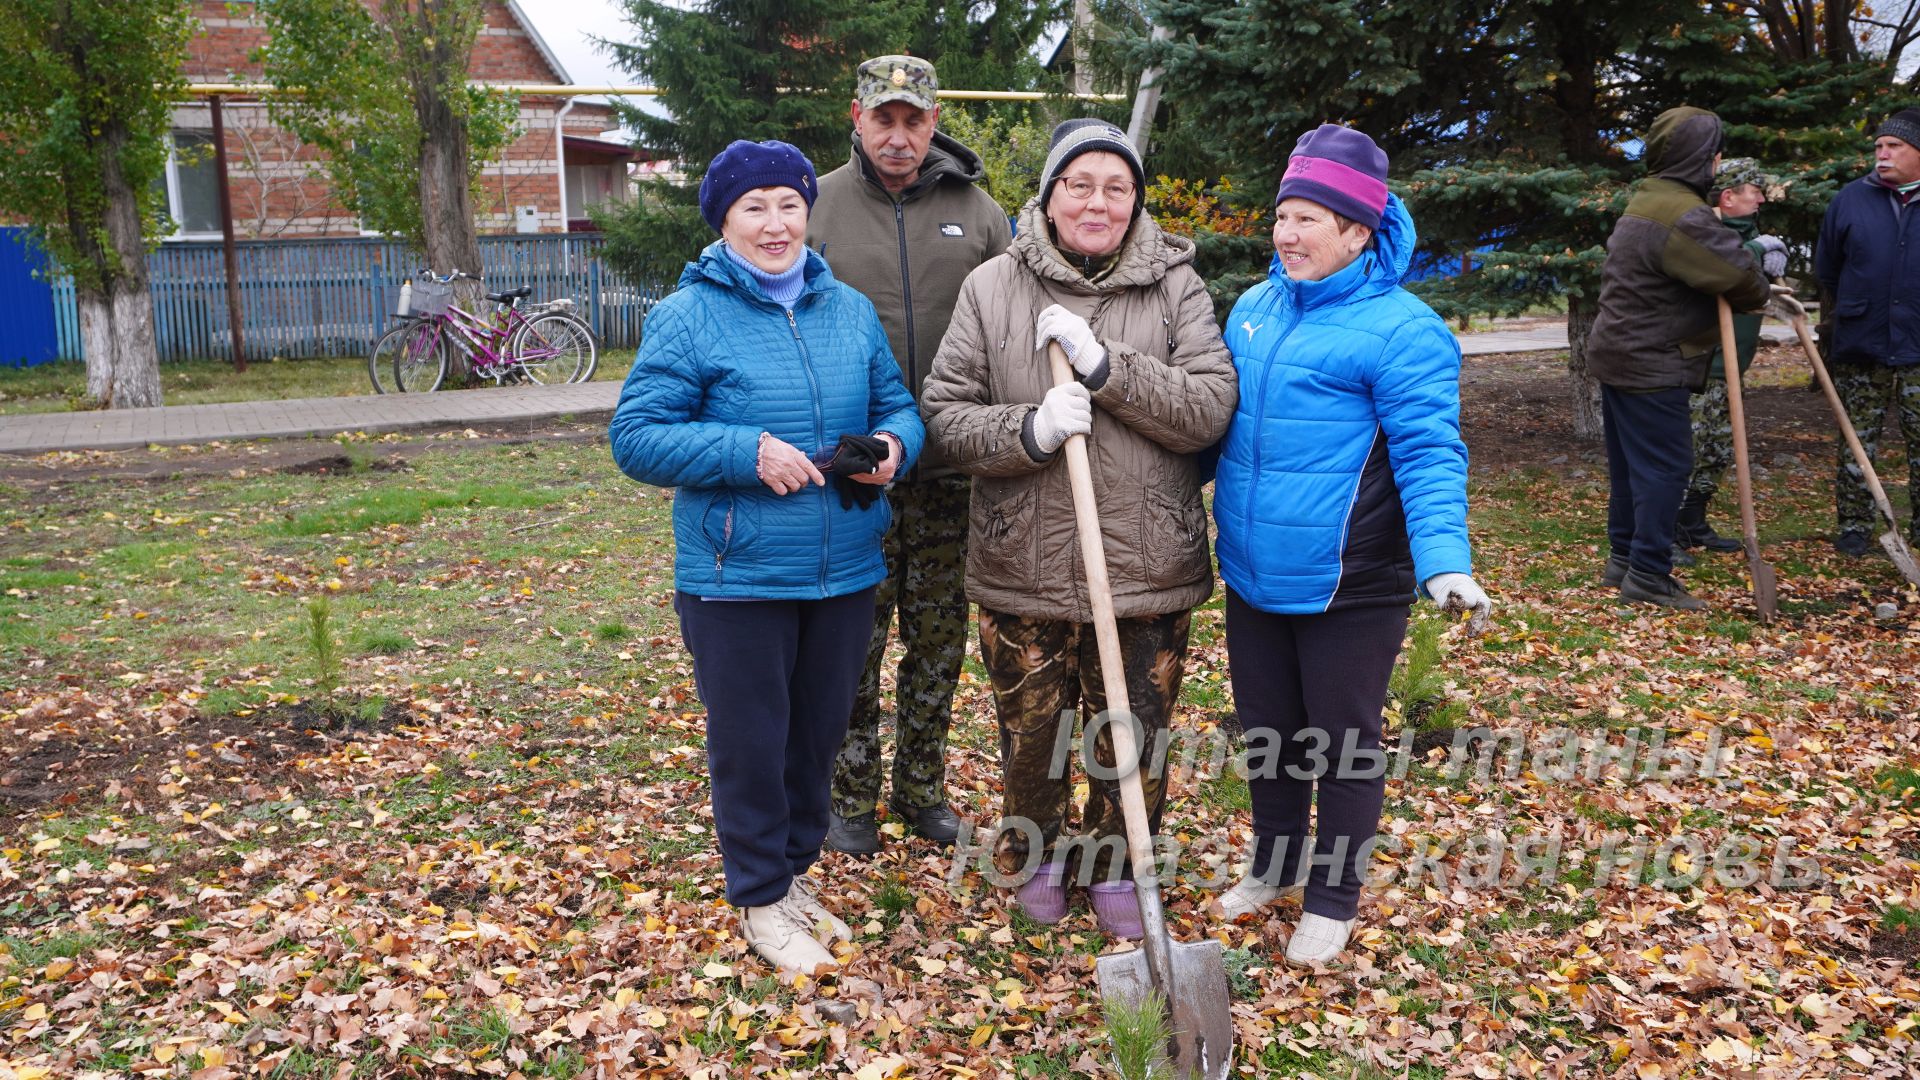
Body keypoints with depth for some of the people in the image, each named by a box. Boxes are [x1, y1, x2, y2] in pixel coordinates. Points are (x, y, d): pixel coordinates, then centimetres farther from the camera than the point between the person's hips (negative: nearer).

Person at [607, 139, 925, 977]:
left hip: (846, 570, 5)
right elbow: (636, 436, -11)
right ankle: (761, 898, 25)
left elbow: (898, 403, 14)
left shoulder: (850, 309, 7)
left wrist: (892, 444, -9)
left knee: (819, 733, 17)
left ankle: (795, 868, 38)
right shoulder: (687, 317, -8)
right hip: (737, 577, -5)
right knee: (750, 742, 7)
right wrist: (747, 453, -22)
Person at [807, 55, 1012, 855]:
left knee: (940, 639, 12)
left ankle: (922, 789, 28)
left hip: (950, 468, 2)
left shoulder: (979, 212, 5)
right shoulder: (817, 208, 0)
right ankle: (851, 796, 20)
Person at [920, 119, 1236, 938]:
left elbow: (1211, 408, -10)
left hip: (1148, 568, 0)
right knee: (1031, 734, 15)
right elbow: (944, 416, -3)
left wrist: (1105, 365, -20)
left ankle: (1114, 867, 36)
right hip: (1024, 570, 0)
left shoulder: (1175, 287, 0)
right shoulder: (991, 288, -1)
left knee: (1134, 736, 12)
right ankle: (1034, 856, 41)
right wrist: (1029, 432, -21)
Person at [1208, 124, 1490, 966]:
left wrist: (1445, 560, -31)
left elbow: (1429, 455, -20)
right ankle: (1275, 864, 41)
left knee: (1342, 744, 10)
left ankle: (1332, 898, 28)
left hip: (1348, 587, -7)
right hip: (1252, 578, 7)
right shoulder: (1254, 307, 7)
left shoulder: (1400, 329, -15)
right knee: (1266, 730, 20)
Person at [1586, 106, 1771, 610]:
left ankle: (1623, 557, 25)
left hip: (1618, 354, 10)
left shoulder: (1647, 200, 13)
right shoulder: (1682, 215, -21)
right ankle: (1648, 575, -2)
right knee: (1666, 466, -5)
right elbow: (1738, 273, -20)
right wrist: (1762, 296, 4)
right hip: (1649, 365, -10)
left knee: (1630, 463, 16)